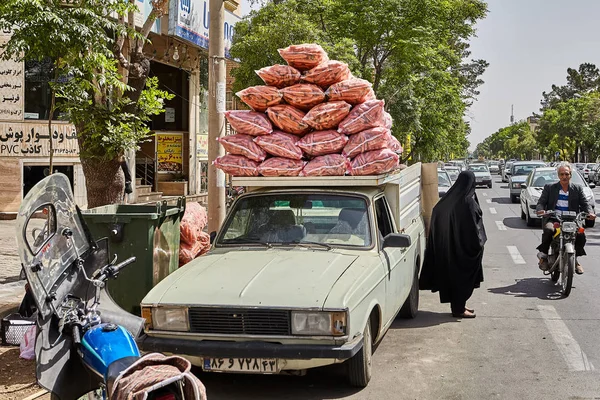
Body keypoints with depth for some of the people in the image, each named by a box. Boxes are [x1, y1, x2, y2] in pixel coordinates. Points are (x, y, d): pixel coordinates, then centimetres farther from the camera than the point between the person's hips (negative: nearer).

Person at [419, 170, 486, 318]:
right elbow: (475, 225, -18)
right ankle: (459, 309, 9)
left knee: (453, 275, 15)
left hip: (448, 247, 7)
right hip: (465, 247, -7)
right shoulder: (468, 202, -20)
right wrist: (479, 242, -6)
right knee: (464, 276, 3)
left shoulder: (448, 199, 2)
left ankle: (458, 305, 26)